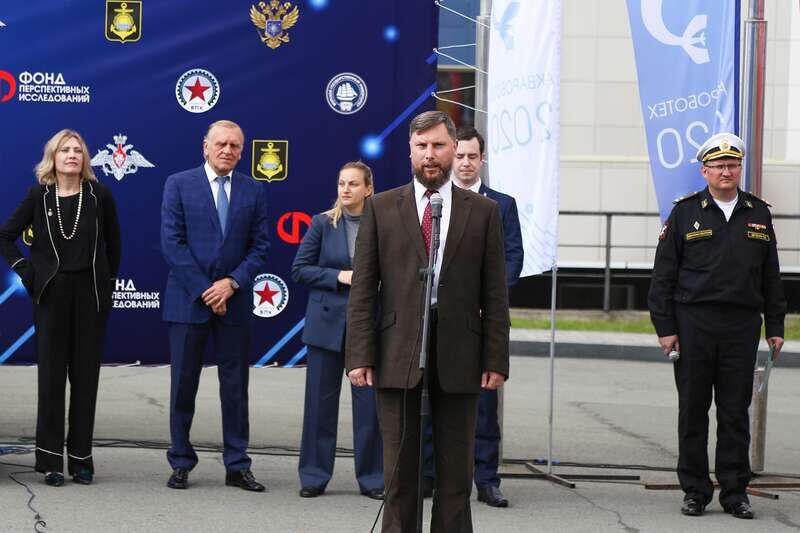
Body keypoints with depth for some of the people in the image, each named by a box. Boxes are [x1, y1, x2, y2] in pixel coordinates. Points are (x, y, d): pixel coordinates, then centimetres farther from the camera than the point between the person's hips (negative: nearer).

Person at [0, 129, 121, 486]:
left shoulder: (99, 195, 0)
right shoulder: (39, 196, 0)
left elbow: (113, 242, 10)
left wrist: (108, 281, 7)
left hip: (90, 296, 0)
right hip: (51, 295, 0)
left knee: (86, 376, 3)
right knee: (51, 376, 2)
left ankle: (81, 458, 10)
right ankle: (50, 460, 7)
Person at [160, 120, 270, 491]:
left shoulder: (253, 192, 7)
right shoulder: (179, 185, 0)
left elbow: (260, 247, 5)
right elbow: (172, 242, -6)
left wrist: (232, 282, -10)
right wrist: (203, 291, -11)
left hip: (234, 302, 2)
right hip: (188, 300, -2)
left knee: (235, 387, 5)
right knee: (183, 386, 3)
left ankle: (237, 466, 11)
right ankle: (181, 463, 12)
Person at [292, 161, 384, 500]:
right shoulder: (323, 223, 1)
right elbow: (300, 269, -1)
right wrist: (339, 276, -12)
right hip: (327, 322, 0)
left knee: (369, 402, 1)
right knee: (321, 401, 4)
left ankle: (371, 478, 11)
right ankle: (314, 476, 13)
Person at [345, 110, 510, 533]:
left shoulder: (483, 212, 7)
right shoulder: (381, 208, 6)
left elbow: (495, 295, 5)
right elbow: (362, 290, 3)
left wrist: (496, 361, -2)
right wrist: (360, 356, -5)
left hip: (459, 359, 0)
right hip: (398, 356, 0)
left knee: (456, 470, 5)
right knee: (399, 469, 4)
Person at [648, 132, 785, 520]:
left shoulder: (759, 214, 10)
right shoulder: (685, 213, 2)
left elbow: (770, 276, 14)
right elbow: (663, 275, 1)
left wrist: (775, 326, 9)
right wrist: (664, 328, -5)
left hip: (742, 327, 2)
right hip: (694, 324, -2)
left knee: (736, 412, 4)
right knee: (693, 411, 4)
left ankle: (734, 493, 11)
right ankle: (695, 492, 12)